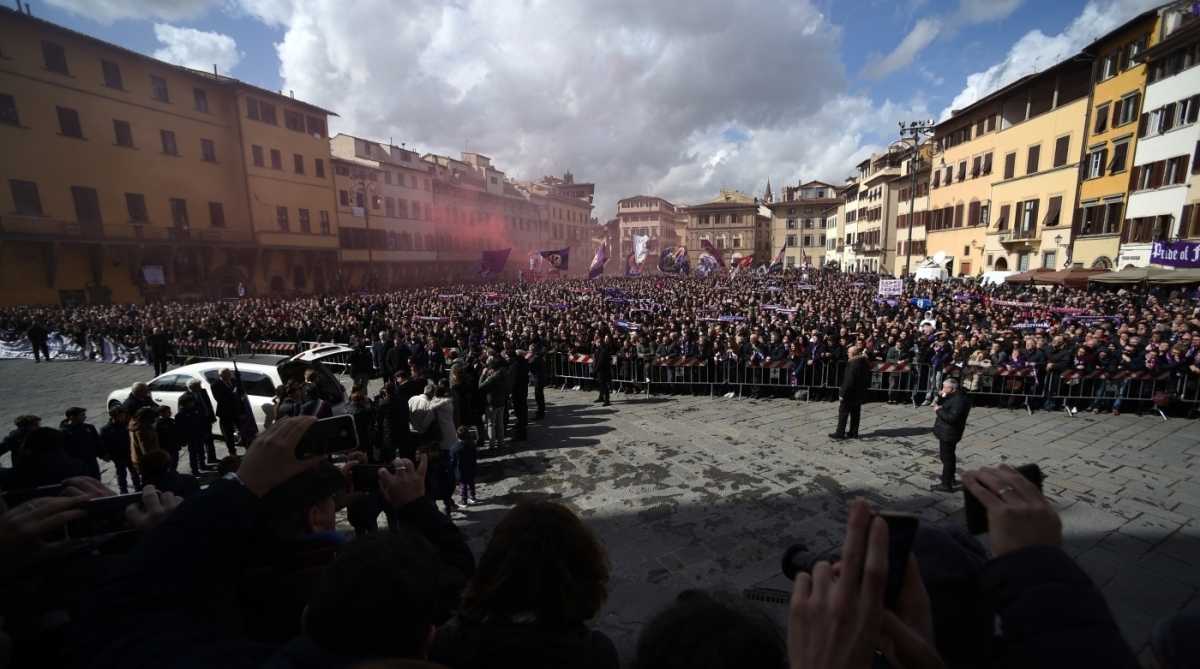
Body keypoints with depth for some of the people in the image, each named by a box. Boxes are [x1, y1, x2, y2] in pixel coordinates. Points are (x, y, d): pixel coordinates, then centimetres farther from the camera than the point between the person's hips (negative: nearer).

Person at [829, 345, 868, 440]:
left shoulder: (852, 365, -23)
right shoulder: (864, 364, 6)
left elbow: (848, 381, -25)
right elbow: (867, 379, 15)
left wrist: (842, 394, -21)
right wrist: (864, 388, 22)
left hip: (850, 394, -9)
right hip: (859, 393, 9)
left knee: (843, 413, 0)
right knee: (855, 414, 13)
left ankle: (840, 433, 4)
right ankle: (853, 433, 20)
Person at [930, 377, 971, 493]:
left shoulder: (959, 400, -25)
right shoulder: (954, 396, 7)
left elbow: (951, 418, -31)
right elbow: (944, 405, 17)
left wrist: (938, 410, -19)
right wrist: (941, 397, -2)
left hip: (948, 433, -11)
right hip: (947, 432, 11)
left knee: (947, 458, -2)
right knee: (948, 457, 23)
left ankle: (946, 484, 5)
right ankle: (950, 479, 38)